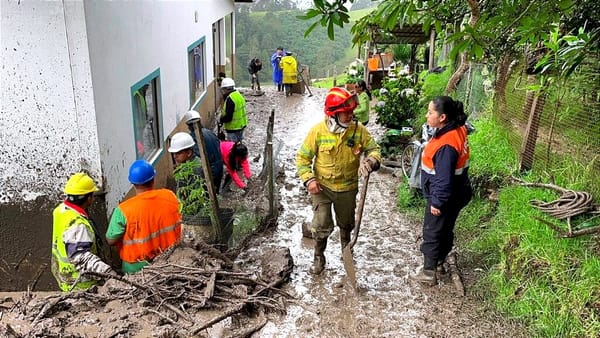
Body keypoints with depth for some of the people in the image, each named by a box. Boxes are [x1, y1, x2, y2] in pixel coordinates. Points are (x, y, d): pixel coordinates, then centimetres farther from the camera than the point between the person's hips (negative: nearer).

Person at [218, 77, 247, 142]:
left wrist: (221, 120, -9)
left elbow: (228, 117, -26)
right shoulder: (239, 95, 7)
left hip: (233, 128, -9)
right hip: (241, 125, 10)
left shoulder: (230, 99, -24)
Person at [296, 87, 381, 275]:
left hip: (347, 188, 2)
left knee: (346, 224, 22)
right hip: (321, 187, -2)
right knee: (321, 226, -2)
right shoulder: (318, 131, -17)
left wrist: (371, 161, -26)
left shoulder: (358, 130, -13)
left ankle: (346, 247, 52)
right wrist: (309, 179, -20)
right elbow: (303, 157, -7)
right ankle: (319, 257, 25)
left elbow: (374, 149, -3)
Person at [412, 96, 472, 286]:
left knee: (432, 233, 6)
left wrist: (437, 202, -19)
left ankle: (429, 273, 18)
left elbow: (444, 179, -28)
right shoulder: (457, 130, -2)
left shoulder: (446, 145, -32)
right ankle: (439, 262, 40)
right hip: (457, 193, 9)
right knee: (445, 230, 23)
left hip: (446, 197, -9)